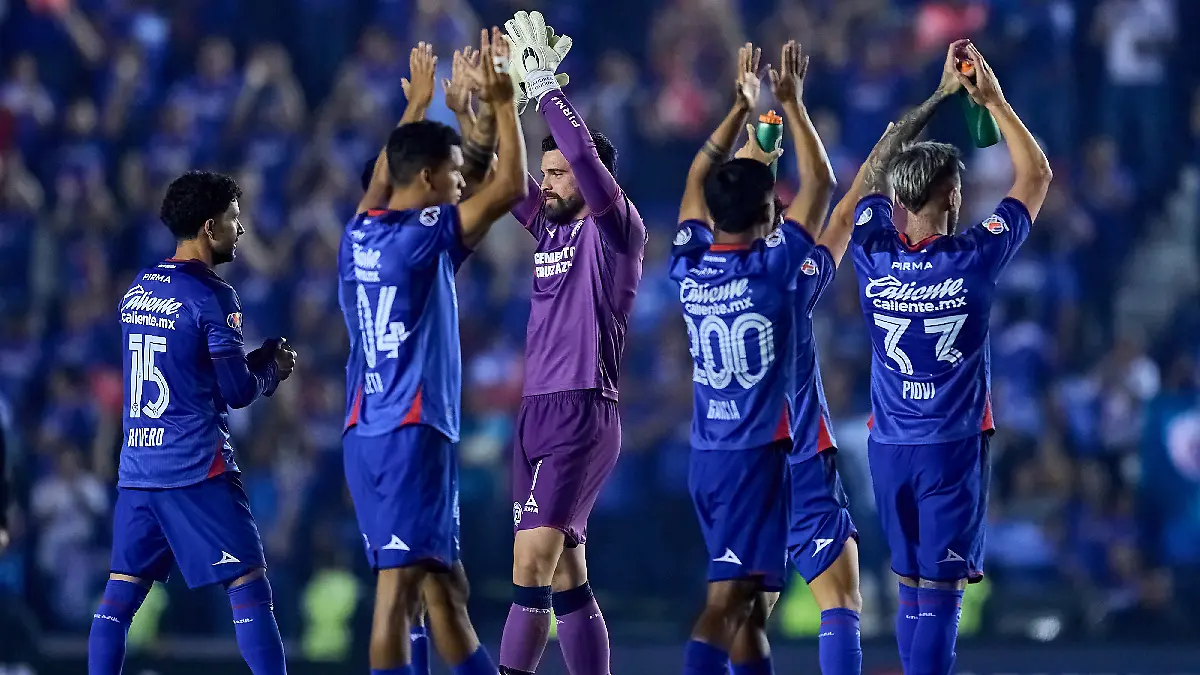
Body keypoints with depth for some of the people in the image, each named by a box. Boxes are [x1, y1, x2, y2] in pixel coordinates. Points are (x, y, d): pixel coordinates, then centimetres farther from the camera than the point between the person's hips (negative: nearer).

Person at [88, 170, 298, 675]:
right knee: (249, 585, -3)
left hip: (137, 465, 7)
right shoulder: (210, 297, -11)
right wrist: (272, 370, 9)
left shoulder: (137, 291, 13)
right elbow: (237, 390, -12)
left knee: (121, 592, 6)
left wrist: (255, 359, 18)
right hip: (196, 468, -7)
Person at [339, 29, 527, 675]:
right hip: (410, 432, -9)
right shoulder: (423, 237, -11)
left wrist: (416, 104, 40)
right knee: (400, 581, -12)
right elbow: (510, 185, -9)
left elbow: (383, 175, 33)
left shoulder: (360, 234, 11)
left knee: (443, 583, 13)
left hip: (369, 433, 9)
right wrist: (501, 100, 0)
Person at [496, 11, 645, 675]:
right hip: (537, 412, 8)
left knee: (532, 563, -16)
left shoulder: (614, 227, -4)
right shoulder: (550, 227, 17)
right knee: (564, 576, 7)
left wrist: (545, 84, -12)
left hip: (584, 414, -8)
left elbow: (584, 153, -18)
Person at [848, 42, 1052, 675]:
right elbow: (1035, 175, 1)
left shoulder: (874, 255, -4)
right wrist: (994, 99, 7)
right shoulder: (972, 260, -13)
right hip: (953, 447, -4)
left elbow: (875, 169, 14)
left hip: (890, 448, 4)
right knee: (940, 592, -7)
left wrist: (940, 95, 18)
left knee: (911, 586, 13)